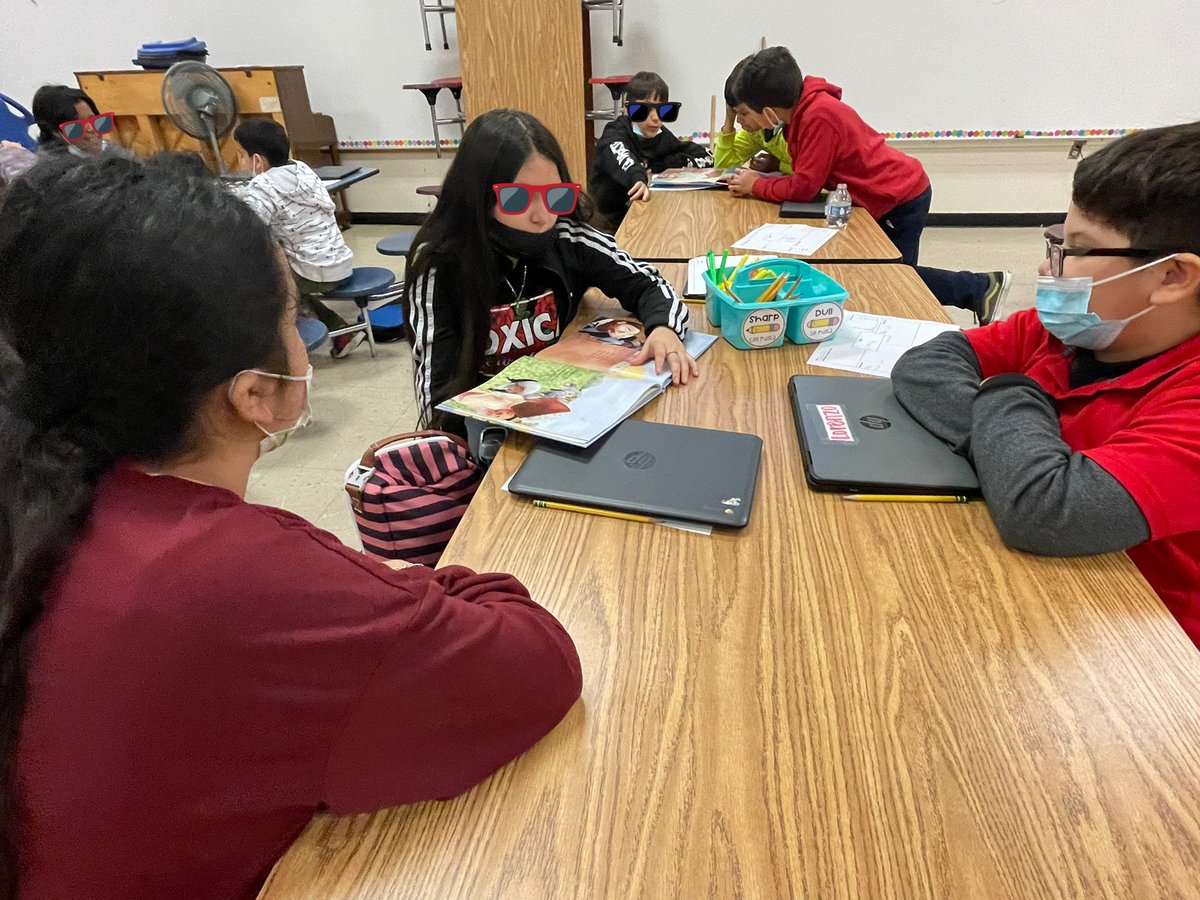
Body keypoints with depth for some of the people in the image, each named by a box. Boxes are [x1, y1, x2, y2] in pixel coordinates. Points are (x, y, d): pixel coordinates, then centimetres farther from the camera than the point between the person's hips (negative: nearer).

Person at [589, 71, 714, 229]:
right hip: (613, 221, -3)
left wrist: (659, 167, -10)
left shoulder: (661, 135, 4)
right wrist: (638, 179, -59)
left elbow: (706, 156, 2)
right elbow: (620, 157, -37)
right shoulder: (615, 134, -12)